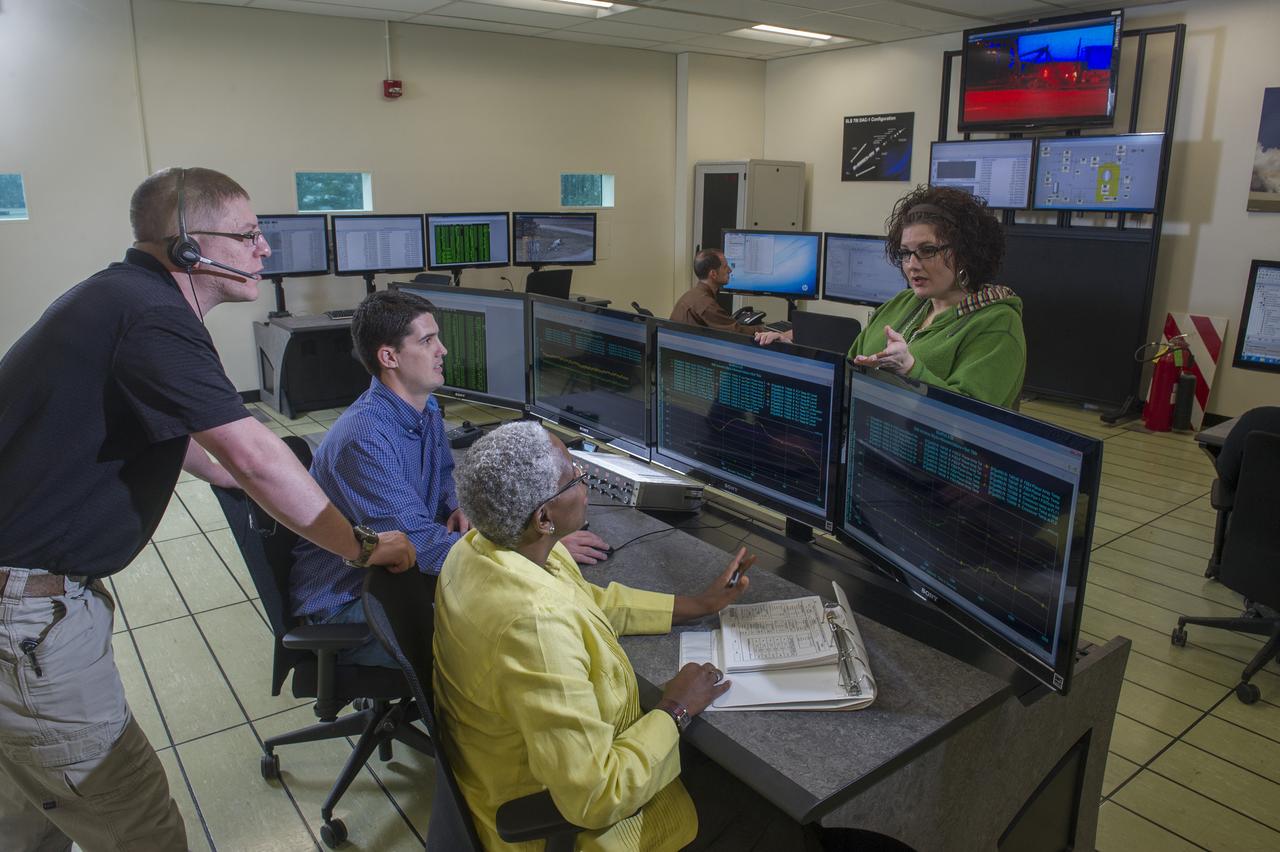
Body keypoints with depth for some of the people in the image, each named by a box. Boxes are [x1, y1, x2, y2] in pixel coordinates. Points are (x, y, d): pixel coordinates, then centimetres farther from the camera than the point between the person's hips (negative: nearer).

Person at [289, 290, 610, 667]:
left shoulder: (427, 409, 2)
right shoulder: (363, 438, -28)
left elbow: (442, 478, 21)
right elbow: (422, 546, -31)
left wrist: (455, 509, -4)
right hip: (342, 604, -8)